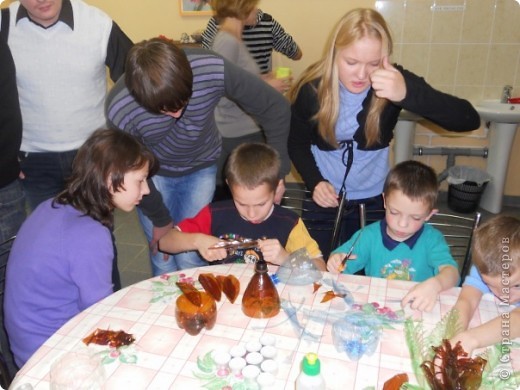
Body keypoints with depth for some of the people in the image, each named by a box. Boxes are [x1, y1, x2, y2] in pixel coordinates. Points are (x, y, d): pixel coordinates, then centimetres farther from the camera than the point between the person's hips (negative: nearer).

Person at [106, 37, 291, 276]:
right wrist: (160, 220, 0)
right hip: (153, 173, 0)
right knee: (163, 263, 2)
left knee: (190, 260, -1)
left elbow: (276, 108, -19)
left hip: (201, 168, 1)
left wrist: (276, 172, -18)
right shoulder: (119, 111, -31)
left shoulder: (213, 70, -32)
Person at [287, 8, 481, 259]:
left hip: (374, 200, 0)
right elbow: (297, 143, -1)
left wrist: (407, 94, -45)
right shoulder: (310, 88, -18)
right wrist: (314, 182, -19)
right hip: (324, 200, 0)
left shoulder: (394, 81, -21)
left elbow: (469, 121, -29)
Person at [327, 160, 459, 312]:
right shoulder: (370, 235, 0)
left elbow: (451, 272, -17)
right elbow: (340, 265, 5)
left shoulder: (432, 239, -3)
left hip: (418, 311, -1)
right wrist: (336, 261, -18)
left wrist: (435, 284, -38)